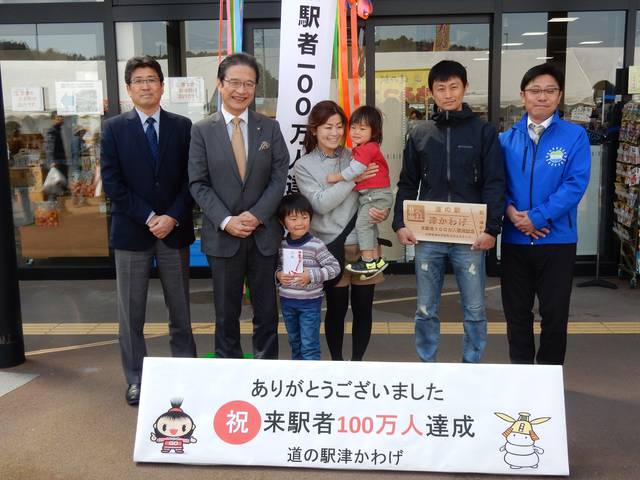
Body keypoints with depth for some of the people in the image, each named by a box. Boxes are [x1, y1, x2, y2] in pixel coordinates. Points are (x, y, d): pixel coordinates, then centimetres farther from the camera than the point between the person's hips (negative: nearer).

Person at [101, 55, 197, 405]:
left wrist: (173, 217, -12)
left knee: (180, 309, 10)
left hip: (175, 229, 1)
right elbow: (111, 182, -5)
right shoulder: (114, 128, 2)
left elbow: (191, 179, 1)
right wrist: (148, 217, -12)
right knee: (131, 311, 6)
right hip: (131, 231, -1)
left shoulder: (182, 126, 5)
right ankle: (135, 378, 20)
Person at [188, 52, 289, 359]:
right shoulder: (202, 131, 1)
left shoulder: (270, 128, 5)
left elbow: (279, 176, -1)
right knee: (226, 312, 10)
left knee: (266, 311, 10)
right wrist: (225, 220, -15)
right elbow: (198, 184, -3)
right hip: (222, 235, -1)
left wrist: (257, 214, -13)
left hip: (264, 233, 1)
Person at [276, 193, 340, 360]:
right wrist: (278, 275, -10)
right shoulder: (281, 245, -1)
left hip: (310, 302, -5)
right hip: (287, 301, 5)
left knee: (309, 345, 0)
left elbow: (335, 267, -15)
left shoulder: (316, 245, -15)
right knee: (294, 342, 21)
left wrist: (311, 276, -24)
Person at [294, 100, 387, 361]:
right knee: (336, 308, 5)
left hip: (363, 245, 2)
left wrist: (381, 211, -12)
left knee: (363, 307, 7)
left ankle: (357, 360, 23)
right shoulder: (303, 166, 1)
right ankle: (336, 360, 24)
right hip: (332, 248, -2)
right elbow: (320, 203, -12)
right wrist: (353, 179, -16)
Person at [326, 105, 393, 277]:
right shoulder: (359, 149, 15)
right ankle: (376, 260, 25)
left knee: (362, 224, -11)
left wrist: (336, 177, -13)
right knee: (369, 226, 16)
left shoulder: (369, 148, -17)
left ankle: (368, 261, -7)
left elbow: (355, 170, -22)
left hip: (377, 194, -11)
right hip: (368, 195, 11)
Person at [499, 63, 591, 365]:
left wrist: (537, 217, -18)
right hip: (514, 239, 3)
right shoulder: (506, 139, 5)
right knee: (516, 311, 11)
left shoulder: (575, 136, -4)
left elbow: (575, 184, -12)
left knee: (554, 312, 7)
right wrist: (511, 211, -15)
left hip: (557, 240, -2)